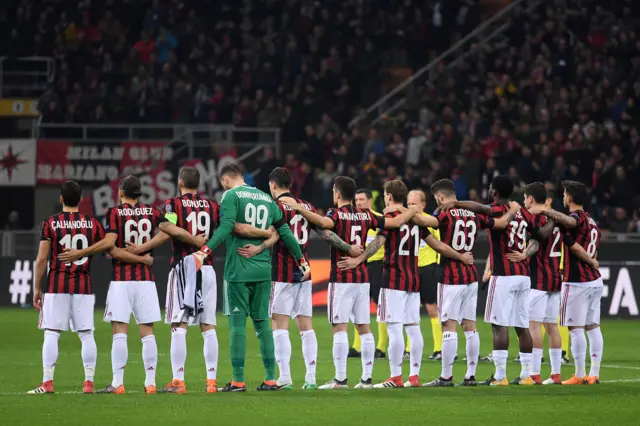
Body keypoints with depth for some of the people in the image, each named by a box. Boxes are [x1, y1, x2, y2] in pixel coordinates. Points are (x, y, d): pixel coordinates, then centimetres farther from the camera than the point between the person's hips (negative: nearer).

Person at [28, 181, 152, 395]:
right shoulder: (92, 224, 3)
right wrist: (143, 259, 15)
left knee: (51, 334, -1)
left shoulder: (51, 223, -2)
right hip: (83, 286, 2)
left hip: (56, 287, -2)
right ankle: (89, 383, 4)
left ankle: (47, 382, -5)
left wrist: (37, 289, 3)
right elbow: (114, 251, 3)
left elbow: (41, 259, -4)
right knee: (86, 334, 6)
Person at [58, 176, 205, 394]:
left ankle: (118, 383, -8)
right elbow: (173, 230, -3)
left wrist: (79, 253, -9)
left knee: (120, 332, -4)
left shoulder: (114, 212, -3)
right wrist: (196, 241, 8)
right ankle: (150, 382, 3)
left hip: (121, 280, -3)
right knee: (147, 332, 5)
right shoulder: (150, 212, 6)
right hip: (146, 279, 3)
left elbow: (109, 242, -14)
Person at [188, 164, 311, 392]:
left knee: (238, 322, -3)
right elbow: (284, 232, 15)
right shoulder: (266, 198, 15)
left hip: (238, 269, -6)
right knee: (262, 322, 11)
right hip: (263, 270, 6)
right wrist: (301, 260, 23)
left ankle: (238, 380, -4)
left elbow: (226, 227, -18)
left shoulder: (231, 196, -3)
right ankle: (270, 378, 10)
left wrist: (205, 251, -24)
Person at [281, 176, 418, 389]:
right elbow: (396, 222, 11)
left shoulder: (337, 214, -6)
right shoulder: (365, 216, 9)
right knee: (364, 327, 7)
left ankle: (340, 379, -10)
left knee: (340, 327, -6)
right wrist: (413, 211, 29)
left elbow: (324, 222, -30)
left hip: (341, 279, -5)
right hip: (362, 277, 5)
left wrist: (299, 209, -30)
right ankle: (366, 378, 7)